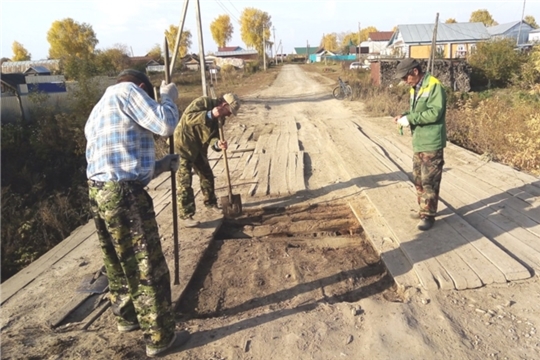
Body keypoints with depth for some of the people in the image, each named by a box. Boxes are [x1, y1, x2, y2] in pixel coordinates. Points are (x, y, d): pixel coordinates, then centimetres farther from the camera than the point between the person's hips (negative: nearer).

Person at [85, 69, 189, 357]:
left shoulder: (98, 112, 25)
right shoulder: (126, 91, -3)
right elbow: (165, 125, -14)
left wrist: (160, 165, 21)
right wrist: (168, 97, 4)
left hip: (99, 193, 10)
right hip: (124, 195, -10)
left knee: (118, 263, 24)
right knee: (148, 269, 1)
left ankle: (126, 317, 42)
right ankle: (159, 338, 14)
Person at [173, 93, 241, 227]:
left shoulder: (218, 117, 5)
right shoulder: (202, 102, -18)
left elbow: (212, 136, -3)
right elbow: (188, 117, -32)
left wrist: (218, 144, -26)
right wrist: (210, 114, -39)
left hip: (198, 148, 9)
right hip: (183, 146, -8)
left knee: (207, 176, 18)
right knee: (185, 182, -7)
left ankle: (211, 203, 39)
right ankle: (186, 215, -3)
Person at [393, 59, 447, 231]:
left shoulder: (434, 86, -15)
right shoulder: (415, 88, 13)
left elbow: (434, 113, -24)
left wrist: (409, 119, -22)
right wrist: (404, 116, 3)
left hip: (431, 143, -9)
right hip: (418, 142, 9)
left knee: (429, 181, -2)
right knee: (418, 179, 16)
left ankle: (428, 215, 7)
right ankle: (423, 209, 30)